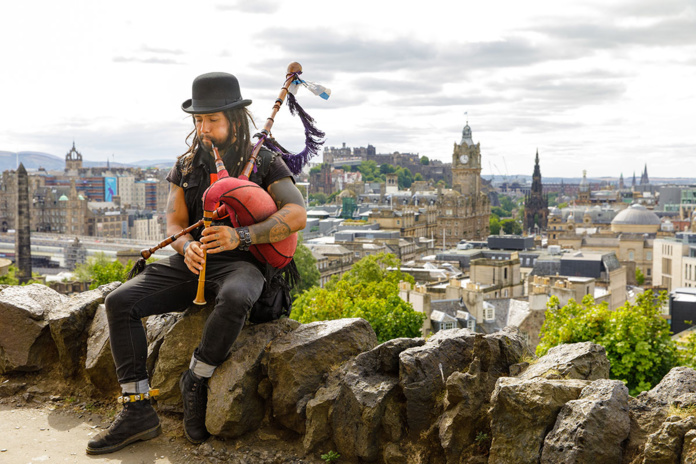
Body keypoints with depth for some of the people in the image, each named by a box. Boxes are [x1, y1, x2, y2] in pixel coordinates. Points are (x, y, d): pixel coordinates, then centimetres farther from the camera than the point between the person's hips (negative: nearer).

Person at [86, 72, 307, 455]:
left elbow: (296, 214, -14)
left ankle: (195, 381, -16)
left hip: (241, 263, -4)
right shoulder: (186, 167, 13)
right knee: (120, 302, -15)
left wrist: (241, 236, -28)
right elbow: (174, 223, 8)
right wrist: (187, 247, -18)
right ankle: (137, 410, -13)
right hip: (191, 264, 5)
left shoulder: (265, 162, 0)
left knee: (234, 299, -41)